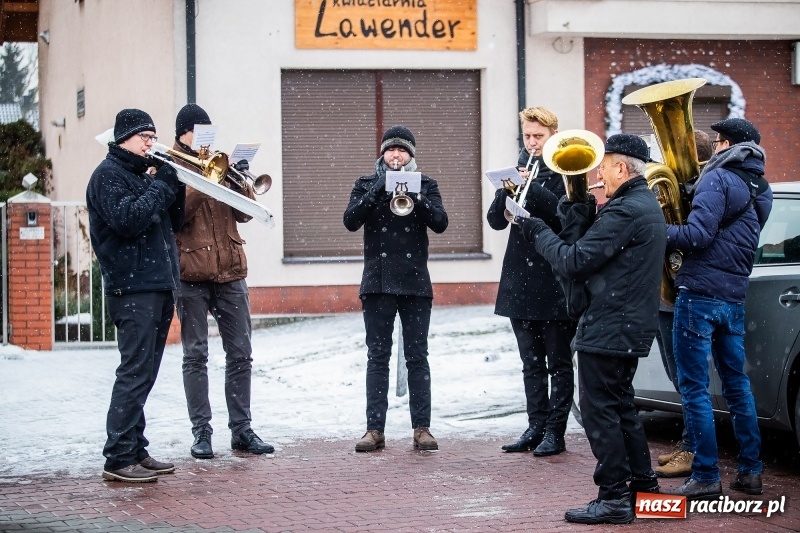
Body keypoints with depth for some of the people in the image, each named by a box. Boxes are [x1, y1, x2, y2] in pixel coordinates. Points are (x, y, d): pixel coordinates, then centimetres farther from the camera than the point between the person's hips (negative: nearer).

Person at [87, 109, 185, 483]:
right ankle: (118, 459, -12)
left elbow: (172, 223, 18)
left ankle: (136, 451, 15)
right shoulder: (109, 174, -5)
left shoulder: (141, 174, 21)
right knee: (135, 374, -12)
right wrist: (162, 185, -13)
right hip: (133, 287, -9)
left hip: (158, 285, 9)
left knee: (144, 375, 10)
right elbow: (128, 219, -20)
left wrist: (176, 186, 3)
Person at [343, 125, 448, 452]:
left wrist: (416, 197, -20)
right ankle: (375, 429, 0)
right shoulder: (366, 185, 9)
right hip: (377, 281, 0)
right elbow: (351, 221, -7)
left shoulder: (425, 185, 9)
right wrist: (379, 190, -16)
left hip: (415, 281, 0)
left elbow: (440, 223, -5)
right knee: (377, 357, 0)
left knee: (417, 357, 0)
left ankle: (422, 428, 2)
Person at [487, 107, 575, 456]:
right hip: (521, 280, 6)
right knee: (531, 363, 10)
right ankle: (536, 427, 15)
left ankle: (555, 431, 3)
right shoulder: (520, 171, 12)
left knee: (558, 363, 1)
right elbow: (496, 221, 6)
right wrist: (507, 191, -13)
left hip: (555, 280, -6)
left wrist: (533, 188, -24)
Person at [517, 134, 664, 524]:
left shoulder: (625, 211, -20)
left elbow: (573, 262, -21)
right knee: (620, 406, 19)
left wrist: (535, 230, -10)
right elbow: (599, 234, 14)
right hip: (632, 327, 10)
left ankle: (613, 499, -3)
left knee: (600, 411, -5)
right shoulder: (646, 205, 14)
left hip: (608, 329, -10)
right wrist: (579, 208, 5)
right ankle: (642, 486, 23)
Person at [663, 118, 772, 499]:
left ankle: (705, 476, -4)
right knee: (737, 383, 15)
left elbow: (697, 235, -20)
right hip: (734, 296, 8)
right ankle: (751, 471, 17)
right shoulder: (760, 189, 15)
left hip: (700, 293, -8)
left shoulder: (718, 179, -11)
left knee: (694, 387, -4)